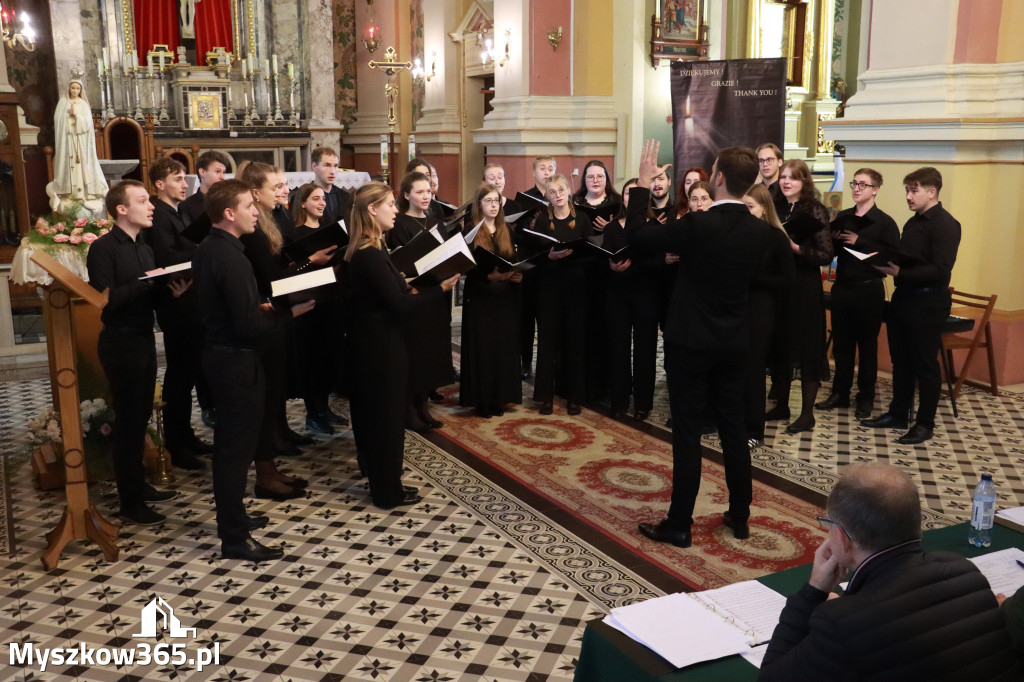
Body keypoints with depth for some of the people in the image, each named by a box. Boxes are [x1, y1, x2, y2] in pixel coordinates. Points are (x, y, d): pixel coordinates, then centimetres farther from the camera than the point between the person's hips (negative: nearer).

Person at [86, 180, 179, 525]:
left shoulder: (144, 248, 12)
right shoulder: (103, 248, -12)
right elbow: (106, 299, -21)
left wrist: (172, 291, -7)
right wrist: (146, 282, -23)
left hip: (145, 340, 7)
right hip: (121, 344, -7)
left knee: (141, 416, 14)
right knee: (128, 419, -1)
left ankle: (139, 484, 28)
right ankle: (130, 501, 9)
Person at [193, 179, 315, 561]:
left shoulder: (206, 250, 8)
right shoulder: (231, 258, -23)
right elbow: (248, 325, -25)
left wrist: (260, 308, 10)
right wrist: (289, 313, -15)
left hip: (219, 353, 10)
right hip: (238, 361, -10)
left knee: (229, 443, 20)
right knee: (238, 447, -1)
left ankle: (231, 517, 35)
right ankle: (235, 539, 8)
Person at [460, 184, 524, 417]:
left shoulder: (507, 230, 12)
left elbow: (515, 260, 12)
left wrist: (518, 274, -10)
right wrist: (491, 275, -26)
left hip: (506, 298, 4)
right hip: (480, 298, -4)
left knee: (504, 347, 6)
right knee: (482, 348, -1)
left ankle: (499, 398, 15)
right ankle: (482, 400, 8)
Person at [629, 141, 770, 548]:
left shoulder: (698, 225, -19)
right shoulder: (760, 231, -1)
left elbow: (636, 234, -11)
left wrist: (642, 184, -1)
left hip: (691, 343, -5)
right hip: (735, 344, 6)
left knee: (687, 434, 0)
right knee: (733, 428, 14)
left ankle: (679, 525, 8)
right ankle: (739, 517, 24)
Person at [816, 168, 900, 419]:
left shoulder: (884, 221, -7)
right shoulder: (842, 217, 9)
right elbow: (831, 251, 14)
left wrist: (859, 242, -19)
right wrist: (833, 238, -8)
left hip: (869, 290, -5)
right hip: (841, 287, 5)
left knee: (867, 345, 5)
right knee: (841, 342, 11)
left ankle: (866, 398, 16)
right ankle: (840, 393, 22)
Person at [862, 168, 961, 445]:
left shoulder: (945, 224, -14)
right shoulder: (913, 222, 14)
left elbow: (941, 270, -23)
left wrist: (900, 273, -28)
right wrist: (888, 264, -2)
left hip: (928, 302, -8)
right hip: (903, 297, 8)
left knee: (925, 365, 2)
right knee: (900, 360, 15)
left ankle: (925, 424, 13)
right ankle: (898, 414, 26)